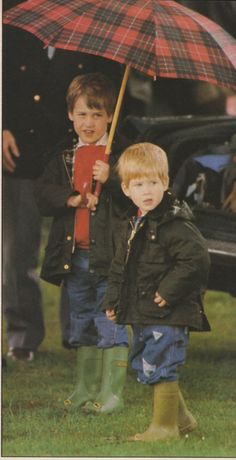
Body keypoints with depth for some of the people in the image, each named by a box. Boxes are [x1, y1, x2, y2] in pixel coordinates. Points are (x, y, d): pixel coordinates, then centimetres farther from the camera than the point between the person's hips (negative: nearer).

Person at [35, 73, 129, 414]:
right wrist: (72, 198, -13)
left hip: (109, 254, -5)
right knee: (82, 325, 13)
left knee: (112, 324, -3)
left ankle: (111, 391, 1)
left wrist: (110, 180, -24)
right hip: (74, 256, 5)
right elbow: (43, 194, 2)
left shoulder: (121, 154, -2)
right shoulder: (64, 160, 12)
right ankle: (85, 389, 22)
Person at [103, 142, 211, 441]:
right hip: (142, 315, 10)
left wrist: (169, 291, -23)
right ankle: (180, 417, 30)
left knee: (159, 369, -7)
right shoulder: (134, 223, 11)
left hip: (168, 315, -10)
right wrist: (112, 301, 14)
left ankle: (164, 427, 4)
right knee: (145, 368, 17)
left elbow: (195, 260, -25)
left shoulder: (175, 224, -17)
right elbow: (120, 267, 21)